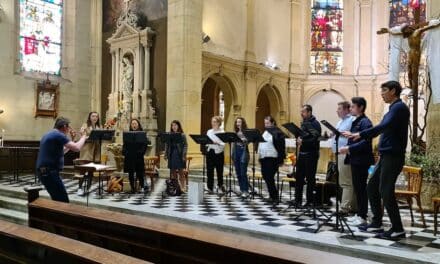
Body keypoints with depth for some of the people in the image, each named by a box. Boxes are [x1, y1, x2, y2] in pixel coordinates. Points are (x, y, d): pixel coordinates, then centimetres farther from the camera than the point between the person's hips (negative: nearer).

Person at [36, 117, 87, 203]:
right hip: (49, 172, -11)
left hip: (44, 171, 11)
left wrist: (72, 139, 23)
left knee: (58, 199, 19)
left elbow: (61, 152, 28)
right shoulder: (58, 135, -13)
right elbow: (76, 148, -20)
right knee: (63, 201, -8)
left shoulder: (49, 134, 18)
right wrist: (83, 137, -2)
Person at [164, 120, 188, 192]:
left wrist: (184, 155, -14)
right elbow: (167, 146, 12)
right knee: (173, 172, 7)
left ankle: (183, 187, 6)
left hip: (179, 155, -3)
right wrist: (166, 154, 5)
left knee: (180, 172, 0)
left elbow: (185, 146, -5)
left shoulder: (182, 135, -2)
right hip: (171, 155, 4)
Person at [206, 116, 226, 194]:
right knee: (209, 170, 4)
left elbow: (223, 144, -13)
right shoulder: (209, 131, 12)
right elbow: (206, 141, 11)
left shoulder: (222, 132, -4)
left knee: (219, 171, 2)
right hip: (210, 152, 4)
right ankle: (210, 188, 12)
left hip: (218, 152, -4)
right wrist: (206, 143, -11)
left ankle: (221, 187, 15)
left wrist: (217, 143, -31)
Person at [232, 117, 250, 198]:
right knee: (238, 173, 9)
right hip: (236, 152, 6)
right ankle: (241, 189, 19)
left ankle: (246, 191, -3)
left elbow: (248, 140, -13)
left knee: (243, 173, -8)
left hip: (243, 152, -6)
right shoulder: (235, 132, 12)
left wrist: (244, 140, -33)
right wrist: (233, 154, 10)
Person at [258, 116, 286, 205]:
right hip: (263, 158, 9)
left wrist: (281, 160, -17)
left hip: (272, 158, -9)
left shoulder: (277, 133, -9)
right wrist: (259, 156, 16)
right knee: (265, 177, 12)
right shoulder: (265, 132, 17)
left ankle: (274, 197, 0)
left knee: (269, 178, -10)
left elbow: (281, 147, -13)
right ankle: (272, 196, 24)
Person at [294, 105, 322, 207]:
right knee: (299, 177, 9)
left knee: (310, 178, 0)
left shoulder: (314, 123, -10)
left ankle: (310, 201, 9)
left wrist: (303, 141, -23)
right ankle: (298, 200, 17)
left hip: (310, 154, -8)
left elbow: (315, 139, -20)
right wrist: (298, 141, 2)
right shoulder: (303, 123, 15)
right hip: (302, 153, 8)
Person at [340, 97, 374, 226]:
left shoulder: (365, 122, -13)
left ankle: (363, 216, 5)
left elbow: (366, 142, -22)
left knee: (361, 188, -3)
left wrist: (349, 149, -23)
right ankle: (359, 214, 22)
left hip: (362, 160, -9)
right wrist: (347, 147, 3)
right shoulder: (356, 122, 16)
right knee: (357, 187, 13)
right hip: (355, 159, 9)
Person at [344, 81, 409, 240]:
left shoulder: (399, 107, -11)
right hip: (385, 156, 10)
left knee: (385, 191, -8)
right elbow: (383, 129, 23)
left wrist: (360, 134, -27)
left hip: (393, 156, -10)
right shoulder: (393, 109, 20)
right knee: (372, 188, 11)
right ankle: (377, 223, 18)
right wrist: (358, 136, 17)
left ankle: (397, 229, 2)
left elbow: (384, 127, -25)